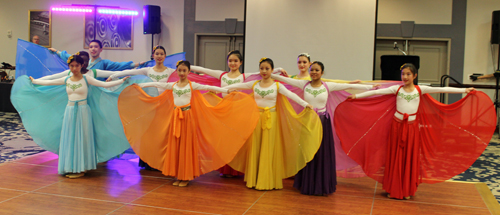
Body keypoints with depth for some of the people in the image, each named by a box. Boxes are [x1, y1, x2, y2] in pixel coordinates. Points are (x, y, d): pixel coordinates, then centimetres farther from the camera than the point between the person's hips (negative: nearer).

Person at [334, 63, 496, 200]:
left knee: (410, 158, 6)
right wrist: (357, 96, -9)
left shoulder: (420, 90, 1)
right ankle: (393, 190, 16)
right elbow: (377, 92, -5)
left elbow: (441, 89, -4)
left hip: (412, 126, 0)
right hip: (397, 125, 0)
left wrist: (464, 90, -8)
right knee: (395, 157, 4)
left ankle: (407, 190, 19)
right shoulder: (397, 89, 0)